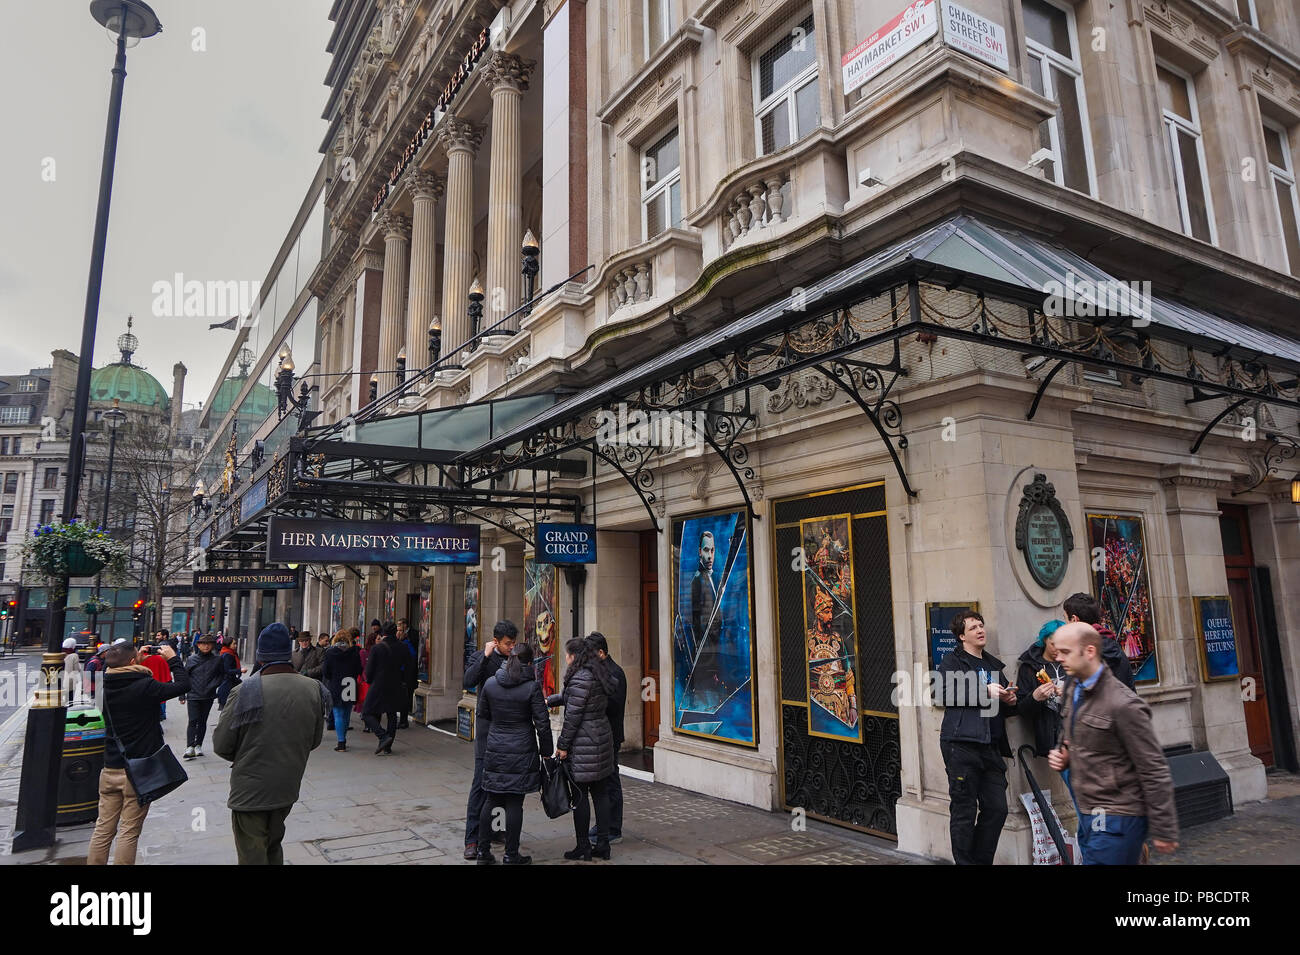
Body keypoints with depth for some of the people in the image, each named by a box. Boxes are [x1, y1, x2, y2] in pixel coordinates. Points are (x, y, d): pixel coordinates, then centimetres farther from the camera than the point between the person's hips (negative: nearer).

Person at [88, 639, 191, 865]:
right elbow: (183, 684, -11)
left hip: (110, 768, 6)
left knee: (103, 829, 13)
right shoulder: (145, 686, -19)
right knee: (129, 833, 3)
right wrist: (173, 659, 0)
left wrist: (138, 664, 19)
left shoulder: (106, 686, -1)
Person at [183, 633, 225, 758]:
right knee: (193, 721, -10)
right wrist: (182, 695, 4)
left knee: (202, 721, 10)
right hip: (193, 696, -1)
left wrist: (214, 685, -5)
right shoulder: (192, 659, -1)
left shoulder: (217, 659, 0)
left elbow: (222, 675, 10)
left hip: (208, 696, 1)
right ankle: (189, 747, -12)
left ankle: (198, 745, 19)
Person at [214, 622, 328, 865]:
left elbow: (221, 745, -11)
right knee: (273, 848, 25)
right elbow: (315, 739, 4)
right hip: (288, 789, 4)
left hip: (250, 791, -4)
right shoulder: (313, 689, -6)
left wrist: (243, 757, 9)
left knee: (253, 856, 8)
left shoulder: (245, 691, -19)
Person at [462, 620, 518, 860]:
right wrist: (485, 657, -24)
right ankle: (472, 839, 3)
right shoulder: (481, 657, -5)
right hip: (488, 729, -4)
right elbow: (468, 682, -22)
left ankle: (491, 830, 26)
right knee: (481, 783, -4)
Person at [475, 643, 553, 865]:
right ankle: (511, 856, 12)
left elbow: (483, 713, 14)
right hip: (522, 753, -4)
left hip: (494, 751, 4)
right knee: (515, 803, 3)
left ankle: (483, 851, 21)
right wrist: (546, 751, 2)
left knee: (491, 801, 13)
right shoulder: (532, 687, -12)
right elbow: (542, 724, -9)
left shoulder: (490, 684, -1)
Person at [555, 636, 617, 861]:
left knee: (579, 795, 2)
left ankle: (583, 847, 10)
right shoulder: (598, 675, 11)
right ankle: (603, 844, 18)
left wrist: (562, 745, -11)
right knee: (600, 793, 12)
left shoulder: (580, 678, -17)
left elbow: (573, 715, -18)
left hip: (583, 744, -9)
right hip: (603, 737, 9)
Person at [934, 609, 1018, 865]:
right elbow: (943, 694, -16)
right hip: (961, 745, -6)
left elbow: (1005, 709, 29)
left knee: (996, 808, 6)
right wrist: (985, 691, -17)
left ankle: (982, 860, 21)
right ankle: (965, 862, 10)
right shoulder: (952, 660, 1)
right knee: (964, 810, -1)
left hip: (990, 747, 6)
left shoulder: (993, 665, 22)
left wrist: (1010, 701, 5)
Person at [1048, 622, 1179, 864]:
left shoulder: (1124, 705, -18)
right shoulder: (1074, 691, 7)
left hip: (1115, 819, -8)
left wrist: (1164, 831, -12)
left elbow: (1155, 772, -15)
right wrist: (1063, 756, 1)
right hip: (1088, 815, 8)